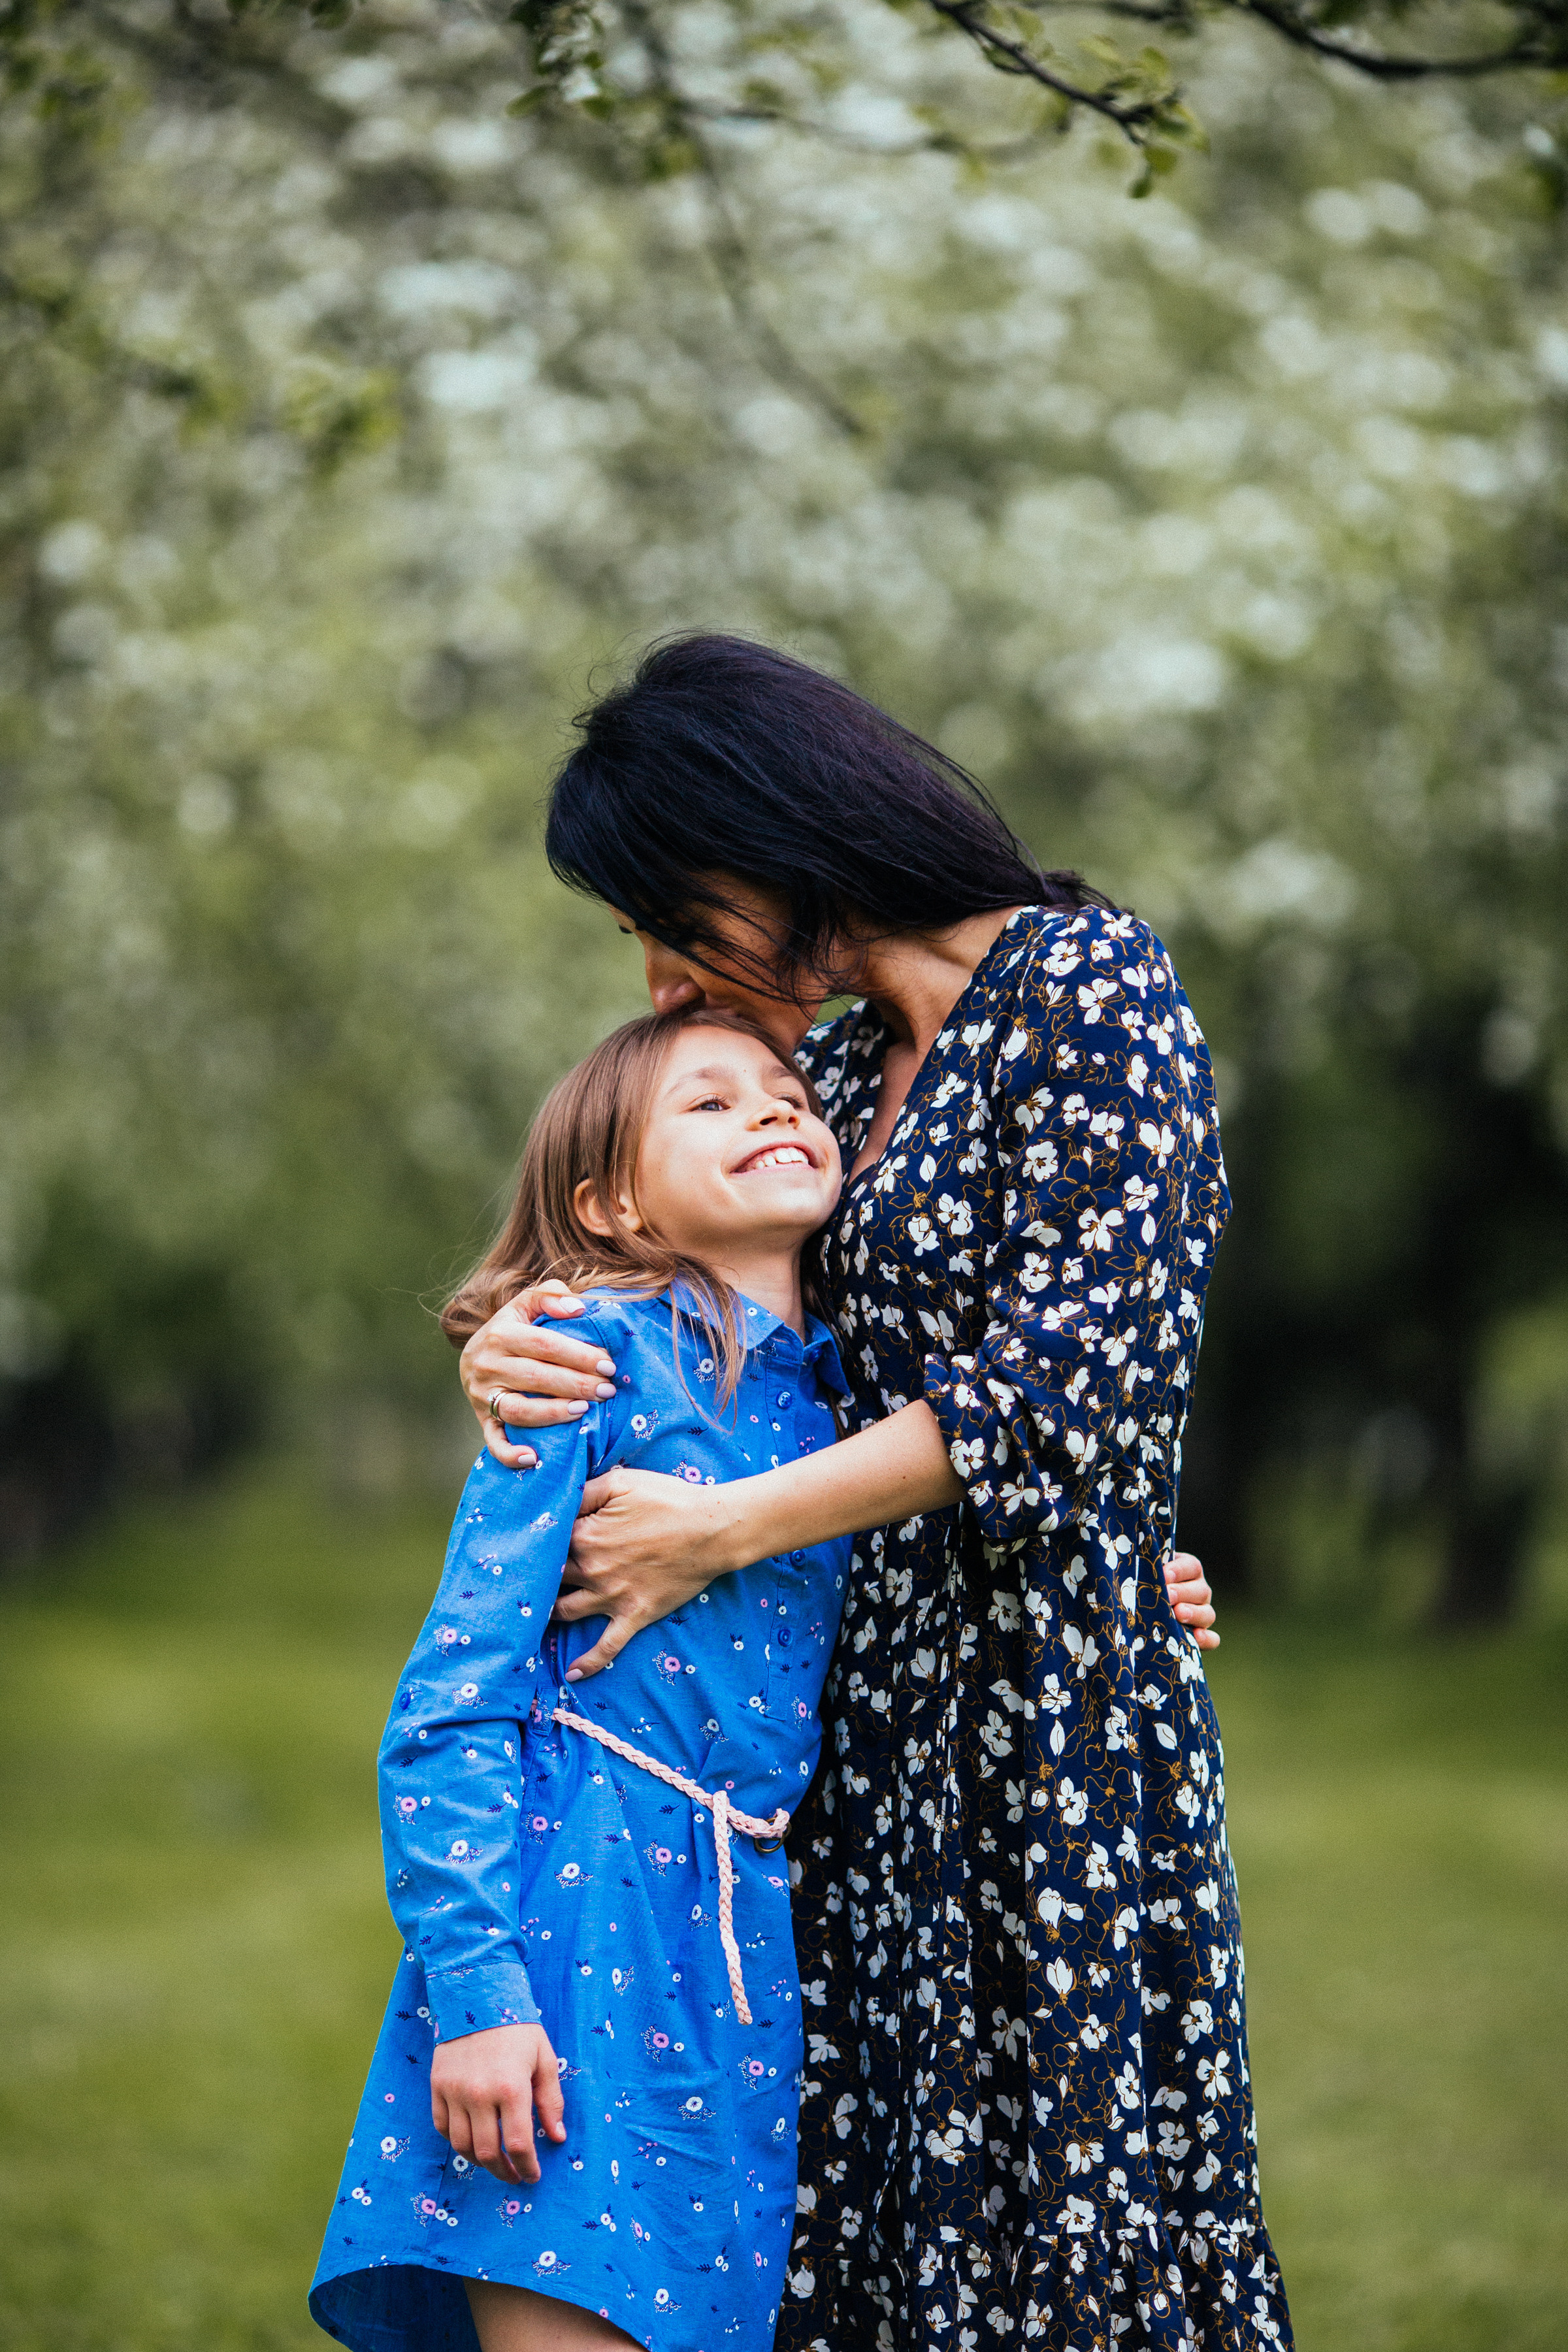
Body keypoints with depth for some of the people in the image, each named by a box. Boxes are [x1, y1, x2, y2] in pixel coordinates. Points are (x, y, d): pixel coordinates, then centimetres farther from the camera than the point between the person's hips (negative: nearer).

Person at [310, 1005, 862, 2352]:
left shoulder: (824, 1401, 15)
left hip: (742, 1938, 6)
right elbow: (449, 1710, -8)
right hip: (582, 1913, -6)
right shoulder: (603, 1351, -3)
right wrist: (476, 1988, -16)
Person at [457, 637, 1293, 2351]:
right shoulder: (837, 1066, 15)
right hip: (873, 1710, 7)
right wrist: (512, 1345, 1)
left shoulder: (1087, 978, -7)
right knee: (876, 2196, 4)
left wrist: (717, 1531, -14)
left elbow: (1069, 1380, -16)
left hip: (1046, 1688, -7)